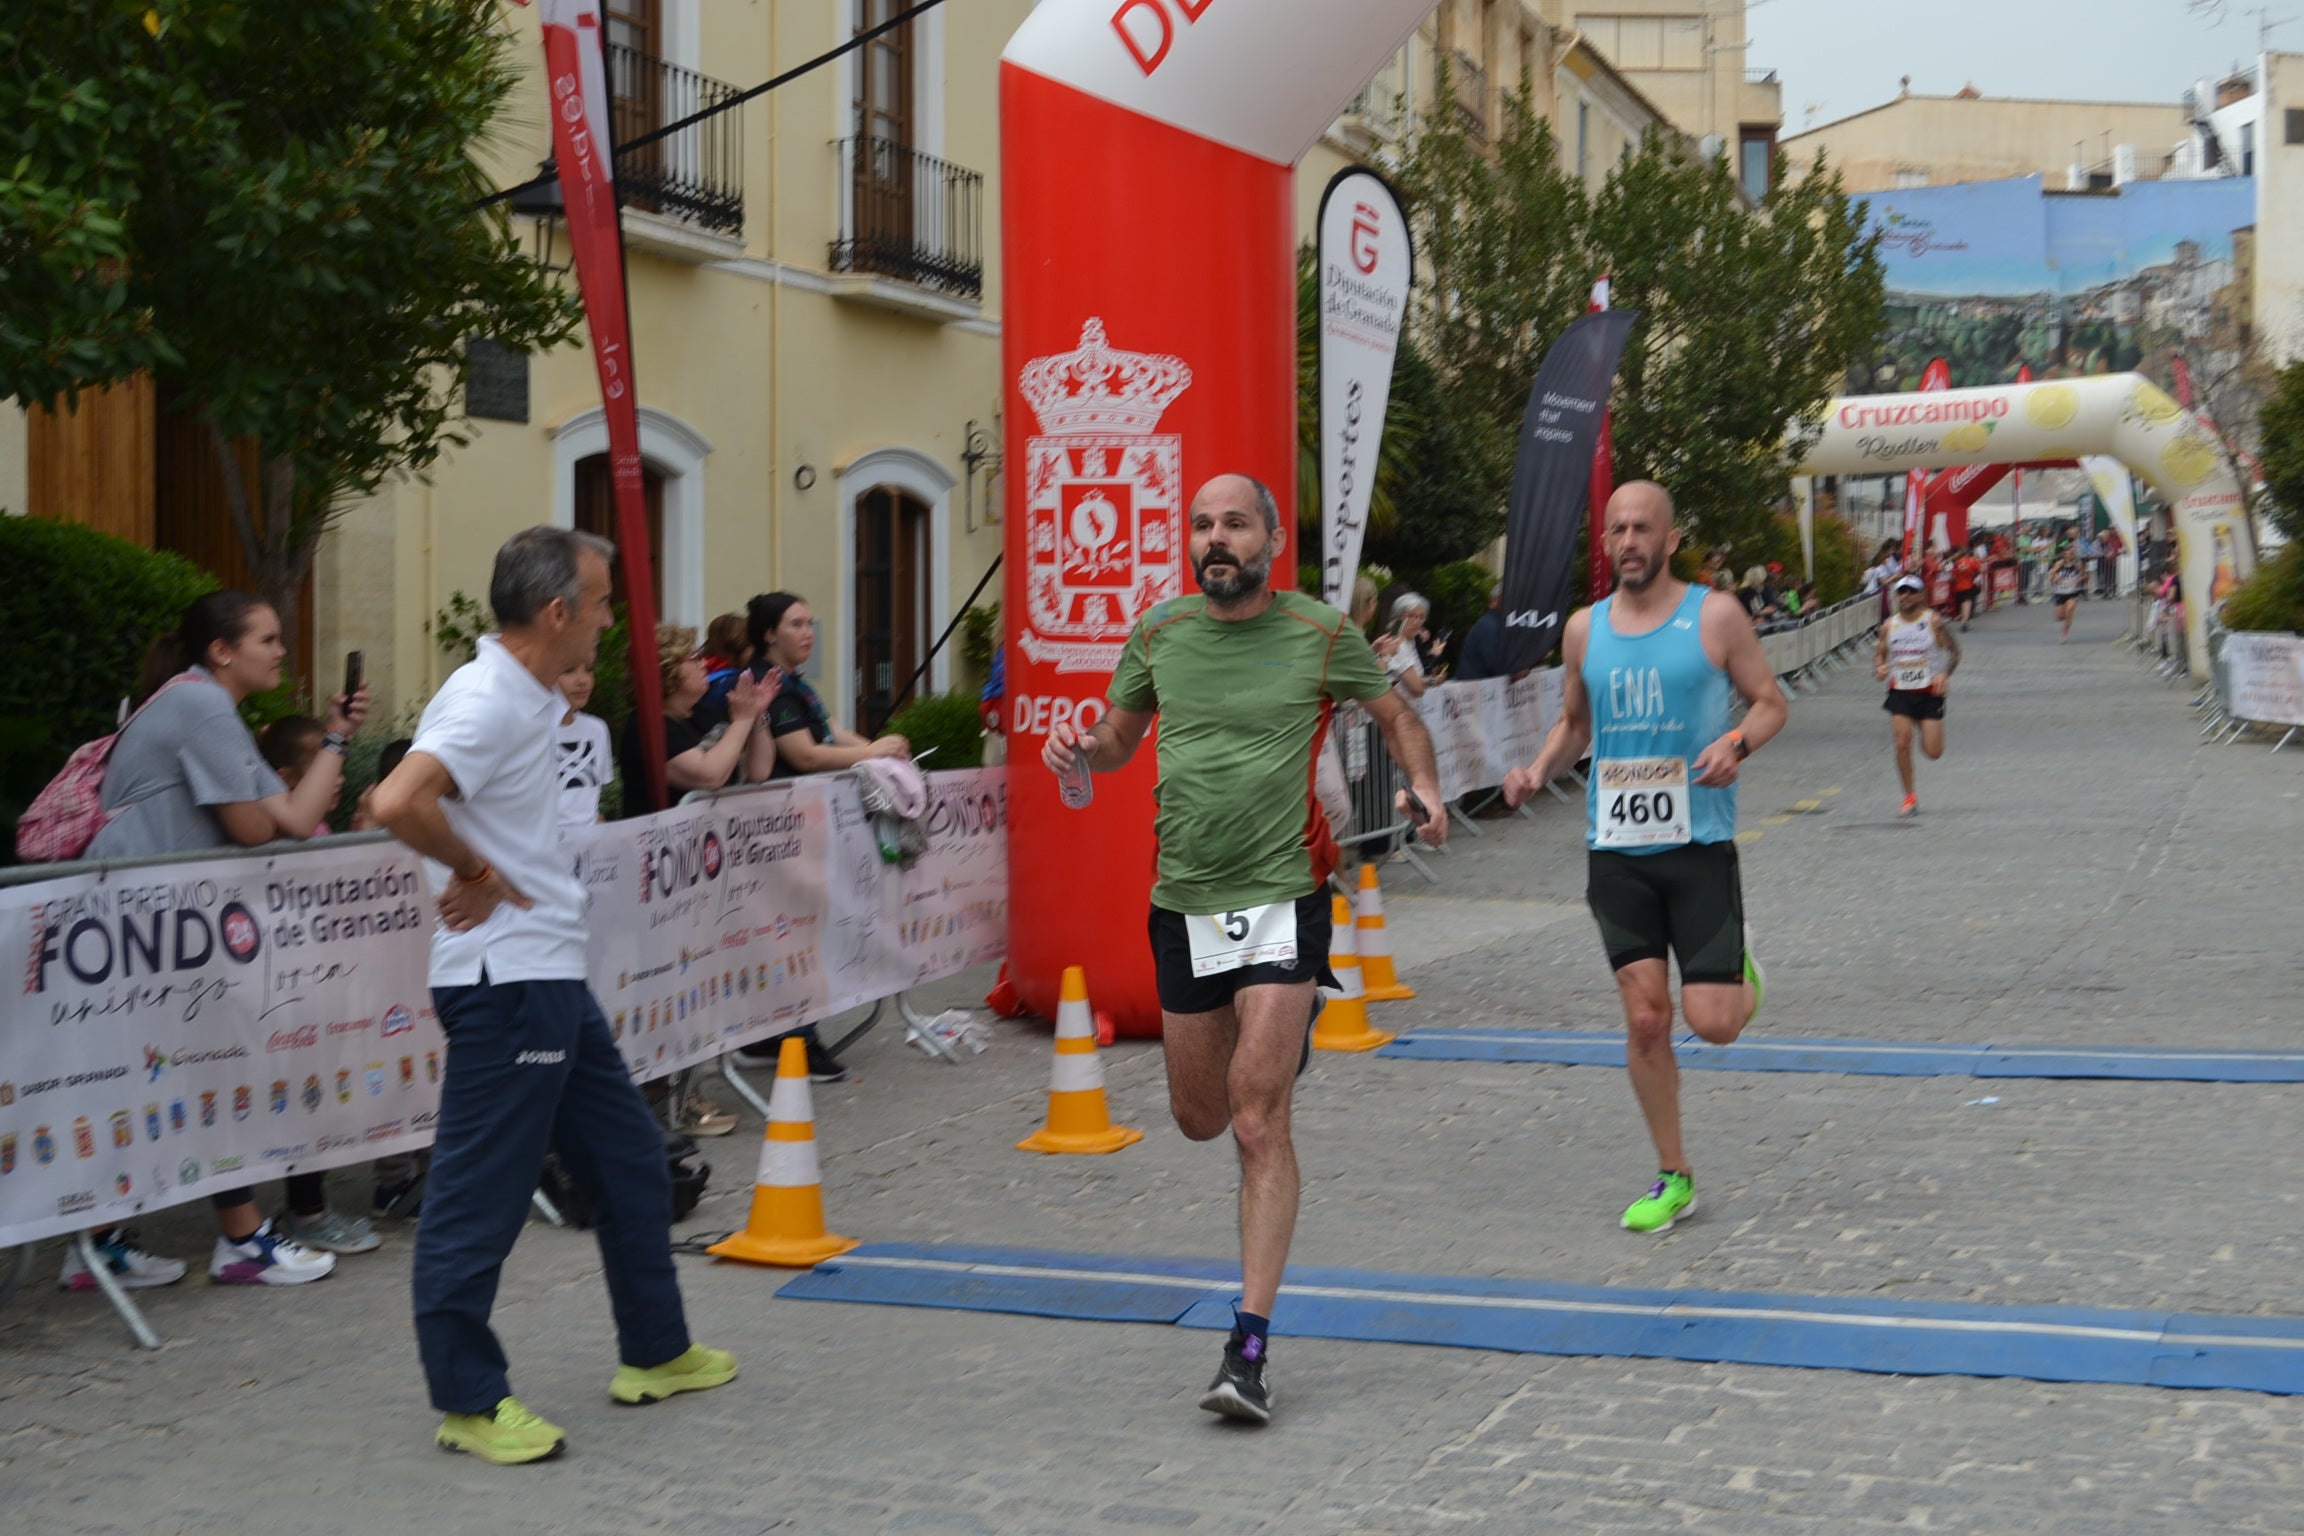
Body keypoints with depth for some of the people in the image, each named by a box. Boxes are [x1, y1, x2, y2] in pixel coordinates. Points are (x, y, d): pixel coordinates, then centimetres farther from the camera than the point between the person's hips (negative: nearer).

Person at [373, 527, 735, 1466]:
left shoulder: (530, 701, 13)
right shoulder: (486, 702, -18)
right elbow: (399, 802, -33)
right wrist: (479, 875, -20)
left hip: (552, 980, 11)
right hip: (503, 983, -11)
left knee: (628, 1164, 18)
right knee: (479, 1196, -1)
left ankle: (655, 1353, 30)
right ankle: (468, 1403, 8)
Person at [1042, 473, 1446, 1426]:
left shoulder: (1321, 634, -3)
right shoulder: (1159, 633, 5)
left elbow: (1396, 715, 12)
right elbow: (1120, 739, 17)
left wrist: (1425, 789, -8)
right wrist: (1080, 749, -7)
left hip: (1282, 895, -4)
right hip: (1183, 901, 4)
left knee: (1259, 1125, -12)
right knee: (1199, 1117, 15)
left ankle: (1250, 1346, -7)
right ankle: (1280, 1051, 52)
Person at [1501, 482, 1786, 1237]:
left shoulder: (1714, 616, -2)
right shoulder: (1584, 628, 8)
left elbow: (1770, 701, 4)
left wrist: (1737, 743, -17)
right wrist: (1540, 769, 0)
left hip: (1699, 842, -3)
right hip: (1616, 847, 3)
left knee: (1713, 1022, -8)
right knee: (1644, 1018, 1)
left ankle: (1740, 972, 29)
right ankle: (1673, 1177, 14)